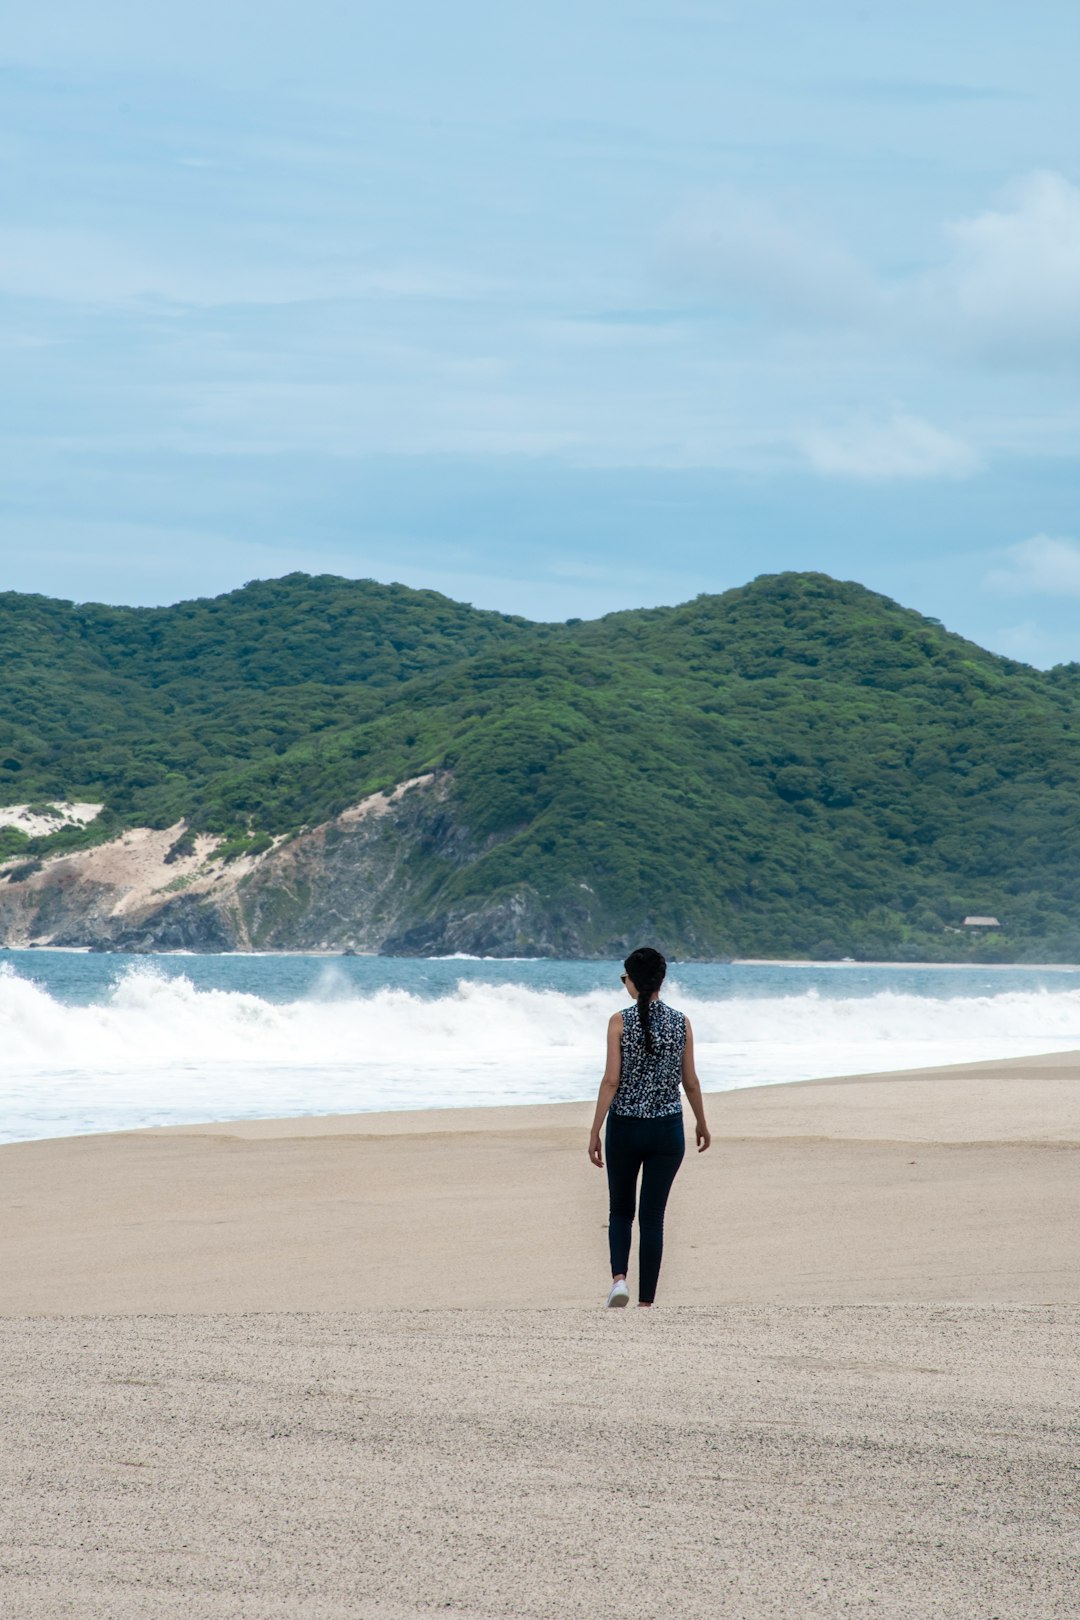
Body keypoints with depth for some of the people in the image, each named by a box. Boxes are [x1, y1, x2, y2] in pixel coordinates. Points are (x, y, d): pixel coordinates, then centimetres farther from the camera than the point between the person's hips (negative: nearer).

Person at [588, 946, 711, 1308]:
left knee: (621, 1211, 16)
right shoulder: (681, 1023, -1)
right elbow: (690, 1081, 4)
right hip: (667, 1129, 1)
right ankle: (646, 1302, 4)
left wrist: (595, 1132, -6)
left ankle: (619, 1277, -8)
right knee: (652, 1216, 7)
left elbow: (611, 1081, -11)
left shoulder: (620, 1022, -8)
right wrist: (702, 1125, 19)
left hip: (625, 1128, -1)